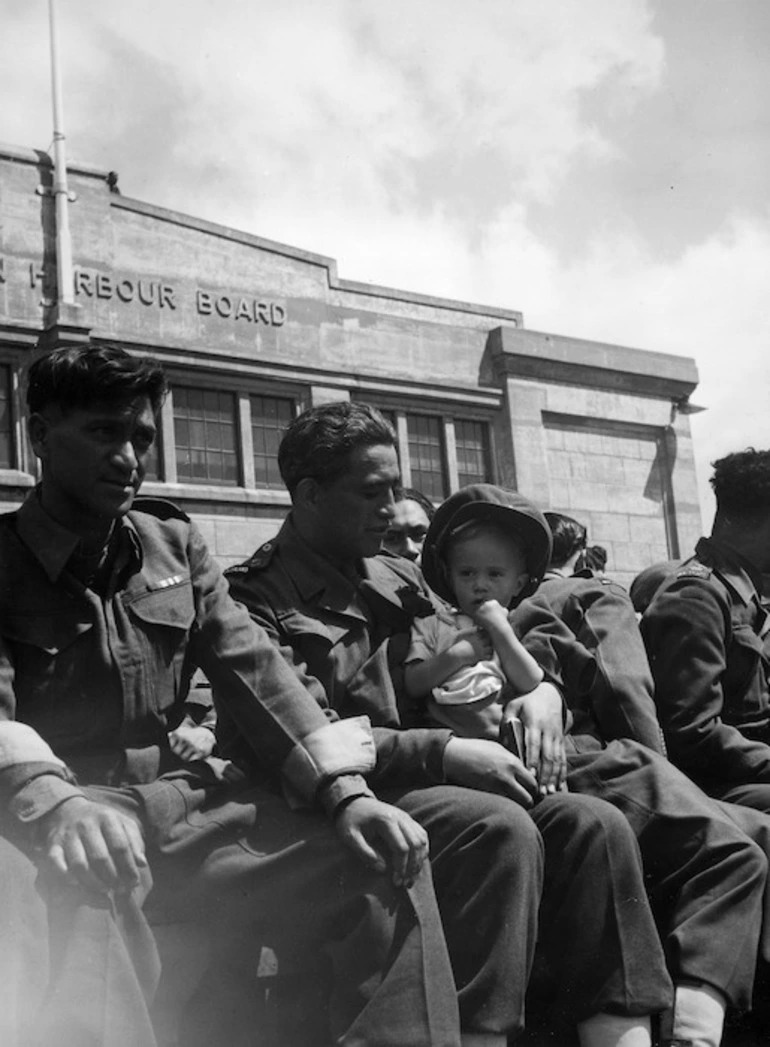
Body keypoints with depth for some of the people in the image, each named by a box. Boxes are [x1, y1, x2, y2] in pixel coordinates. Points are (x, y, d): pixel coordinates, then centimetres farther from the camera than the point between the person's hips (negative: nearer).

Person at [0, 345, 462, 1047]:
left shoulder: (176, 544, 14)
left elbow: (255, 671, 5)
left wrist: (346, 791, -11)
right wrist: (59, 802, -40)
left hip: (182, 811, 5)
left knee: (387, 862, -9)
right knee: (80, 899, -39)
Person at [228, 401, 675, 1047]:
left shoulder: (397, 578, 20)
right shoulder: (258, 596, -3)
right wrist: (443, 754, -20)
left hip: (426, 781, 7)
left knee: (594, 825, -15)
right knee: (501, 829, -32)